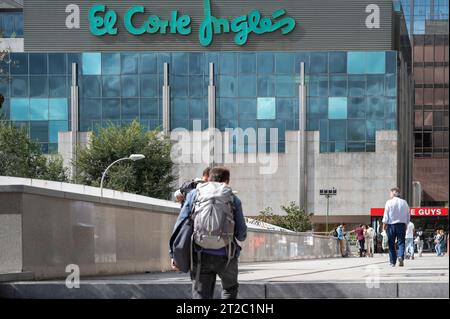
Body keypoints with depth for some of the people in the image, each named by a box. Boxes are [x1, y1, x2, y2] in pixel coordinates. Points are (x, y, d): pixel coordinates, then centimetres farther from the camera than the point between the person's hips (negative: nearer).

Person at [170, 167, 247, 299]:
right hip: (225, 256, 0)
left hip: (201, 255, 0)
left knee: (201, 296, 1)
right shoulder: (233, 199, 9)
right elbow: (241, 234, 7)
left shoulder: (194, 194, 10)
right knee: (230, 288, 27)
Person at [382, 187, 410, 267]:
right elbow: (408, 216, 9)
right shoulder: (404, 202, 5)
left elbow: (386, 215, -6)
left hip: (391, 225, -2)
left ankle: (392, 261, 10)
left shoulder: (389, 202, -5)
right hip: (402, 224, 2)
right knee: (401, 242, 3)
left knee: (391, 244, 7)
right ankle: (400, 256, -22)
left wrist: (384, 224, 2)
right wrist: (406, 224, 18)